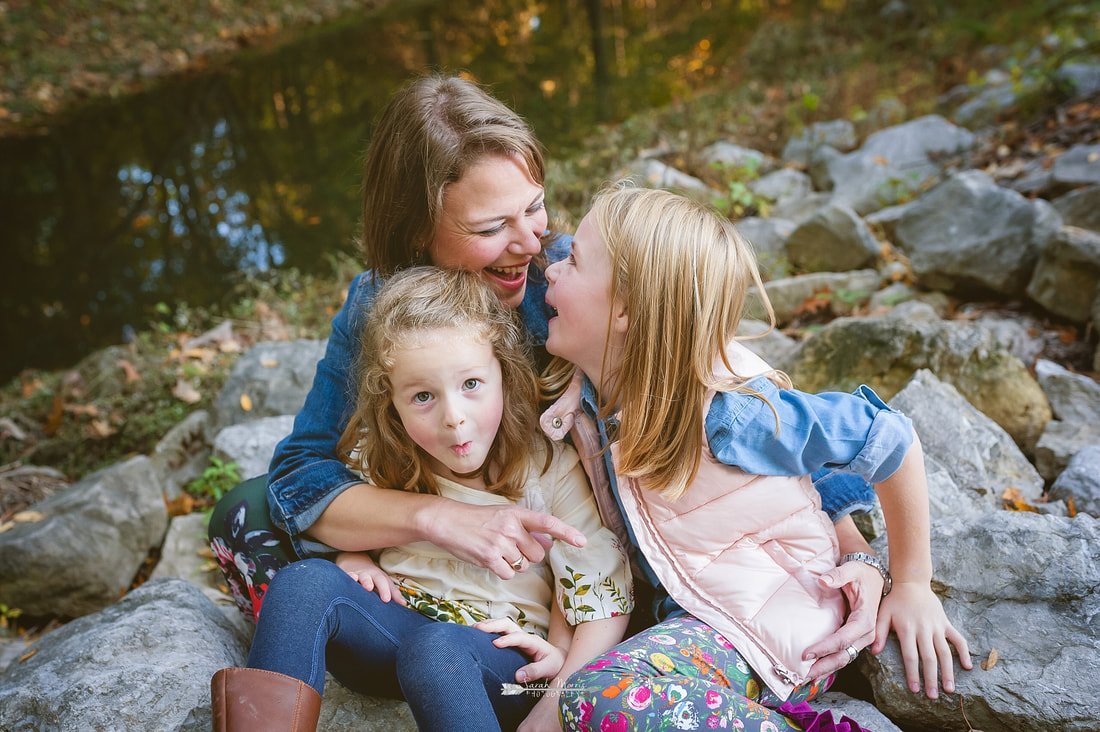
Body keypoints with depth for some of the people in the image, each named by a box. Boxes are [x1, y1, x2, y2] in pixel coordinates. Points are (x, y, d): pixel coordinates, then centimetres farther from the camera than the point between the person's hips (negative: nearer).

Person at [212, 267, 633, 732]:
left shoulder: (551, 469, -11)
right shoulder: (380, 457, -3)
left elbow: (604, 589, -8)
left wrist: (566, 686, -17)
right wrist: (351, 556, -4)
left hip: (504, 658, -4)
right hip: (397, 620, 4)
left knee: (435, 649, -39)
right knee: (306, 580, -23)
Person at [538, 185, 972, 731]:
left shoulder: (727, 414, -26)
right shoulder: (591, 395, -9)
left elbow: (890, 440, -16)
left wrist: (913, 586, -3)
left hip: (772, 623, -7)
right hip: (691, 611, 7)